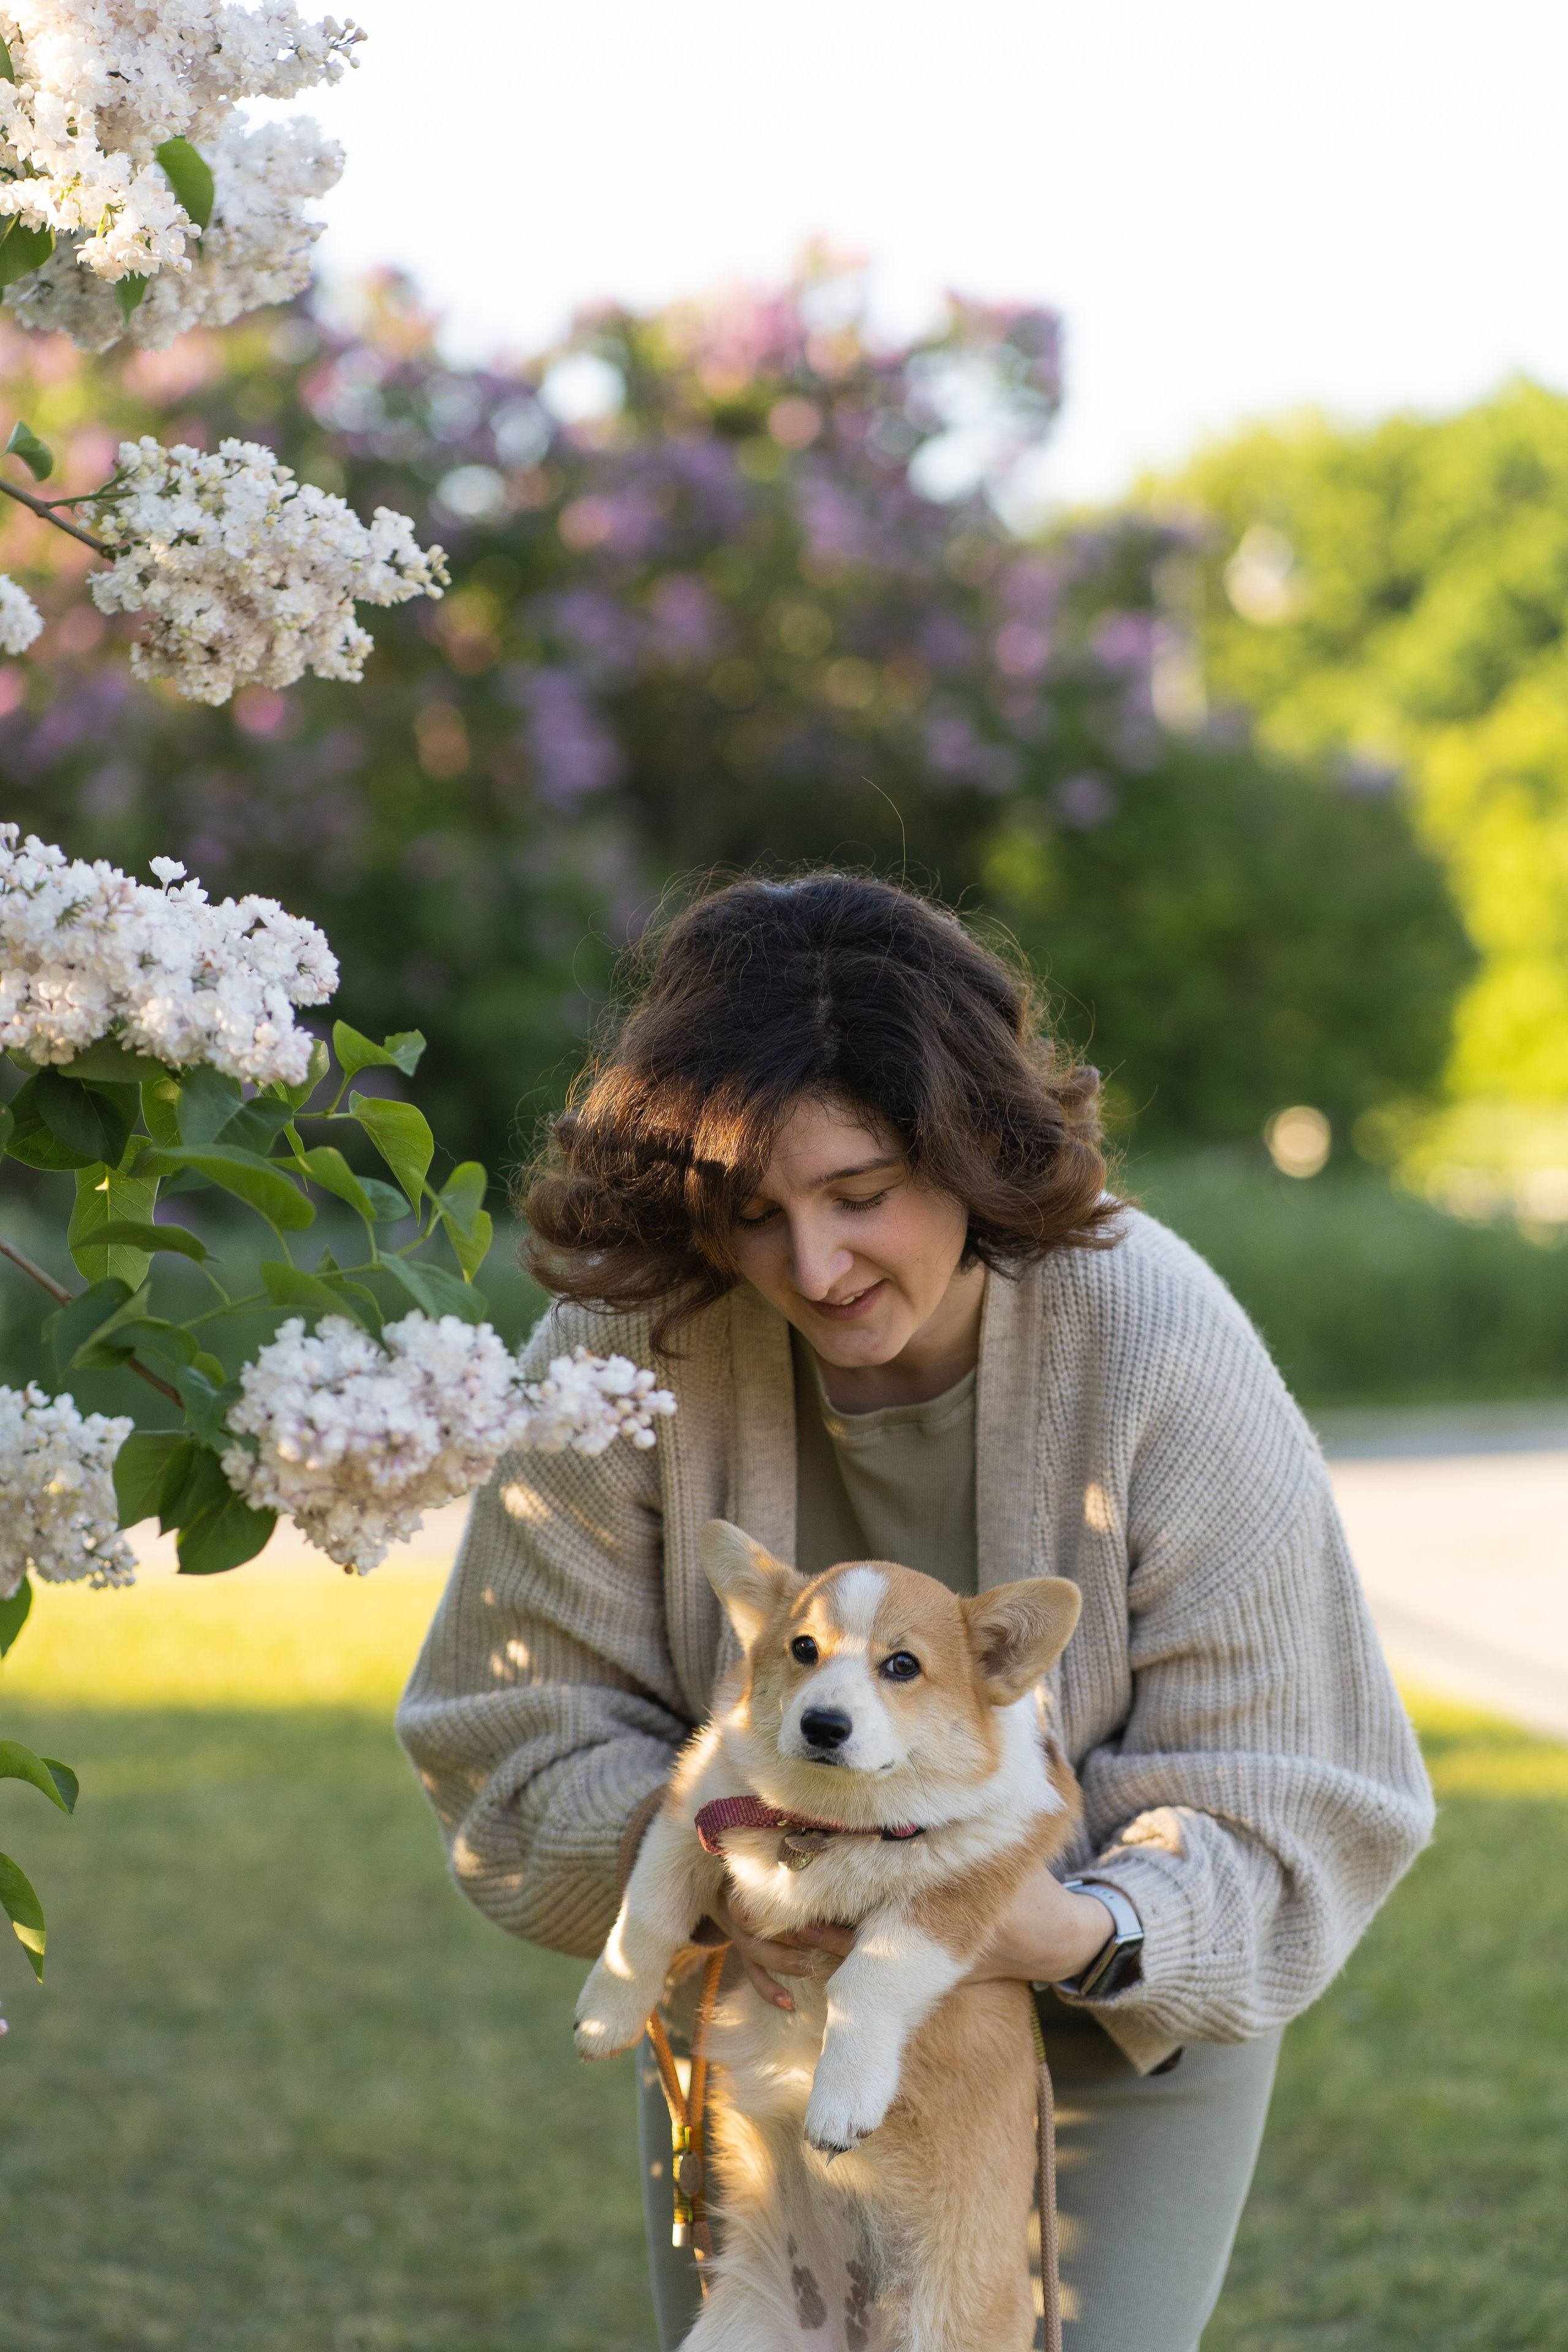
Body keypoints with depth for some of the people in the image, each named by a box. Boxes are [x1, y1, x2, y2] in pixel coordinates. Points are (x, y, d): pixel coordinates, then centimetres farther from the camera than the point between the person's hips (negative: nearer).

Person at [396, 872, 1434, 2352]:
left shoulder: (1160, 1352, -25)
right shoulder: (630, 1338, -21)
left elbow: (1279, 1810, -20)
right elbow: (531, 1730, -12)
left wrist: (1088, 1934, -40)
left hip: (1115, 2034, -2)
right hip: (764, 2008, 2)